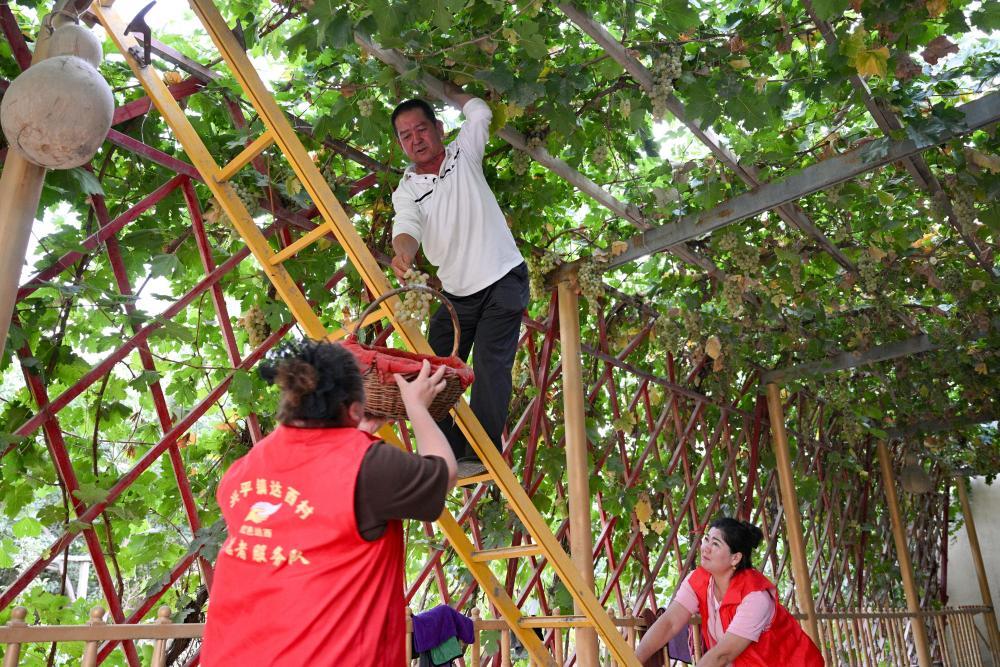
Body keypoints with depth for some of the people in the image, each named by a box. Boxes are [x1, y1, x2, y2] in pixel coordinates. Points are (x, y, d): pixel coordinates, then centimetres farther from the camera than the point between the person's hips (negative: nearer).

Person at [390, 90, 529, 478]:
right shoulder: (406, 191, 2)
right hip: (456, 293, 4)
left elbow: (479, 111, -3)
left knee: (490, 363, -15)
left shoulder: (463, 154, 2)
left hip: (503, 280, -3)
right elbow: (406, 227, -17)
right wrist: (403, 254, -40)